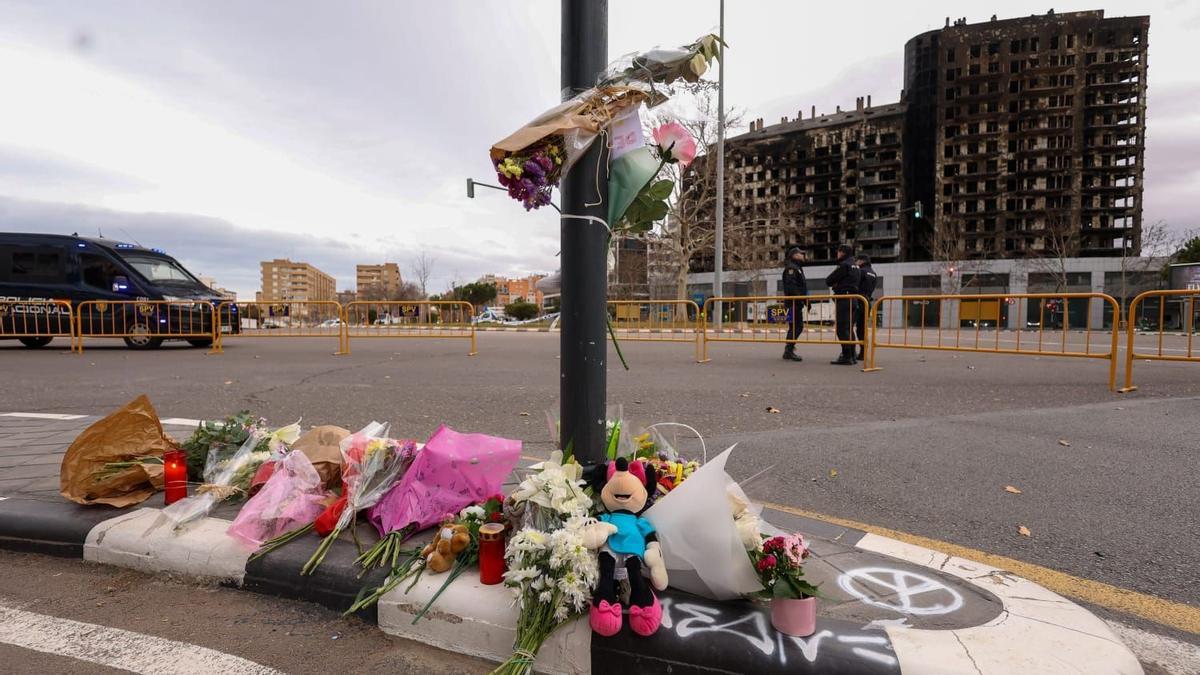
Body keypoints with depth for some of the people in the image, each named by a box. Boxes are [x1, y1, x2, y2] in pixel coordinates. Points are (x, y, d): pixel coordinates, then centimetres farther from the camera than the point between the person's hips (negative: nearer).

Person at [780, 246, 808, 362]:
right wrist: (798, 298, -27)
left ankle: (789, 350, 18)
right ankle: (788, 351, -9)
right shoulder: (791, 268, -11)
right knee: (796, 327, -11)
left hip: (797, 303, 11)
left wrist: (805, 300, 23)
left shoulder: (797, 268, 23)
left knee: (798, 326, 13)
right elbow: (790, 285, -23)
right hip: (794, 302, -11)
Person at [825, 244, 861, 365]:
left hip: (844, 299, -10)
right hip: (853, 298, 10)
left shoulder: (844, 265, -11)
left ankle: (846, 357, -12)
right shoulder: (855, 267, 19)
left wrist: (834, 284, 11)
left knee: (842, 328, -9)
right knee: (849, 328, 14)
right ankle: (851, 356, 17)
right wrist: (837, 284, 8)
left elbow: (828, 281, -10)